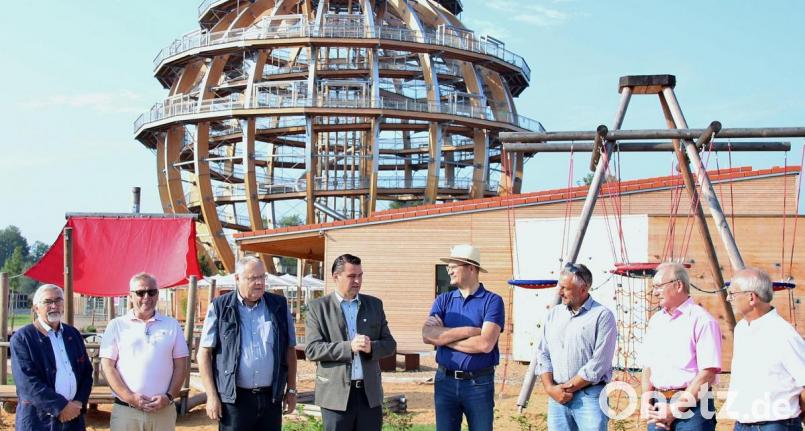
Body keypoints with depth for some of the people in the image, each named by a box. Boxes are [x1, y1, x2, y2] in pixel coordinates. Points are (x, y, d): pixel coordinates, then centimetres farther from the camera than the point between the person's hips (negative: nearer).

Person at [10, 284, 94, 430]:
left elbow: (86, 371, 11)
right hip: (38, 419, -5)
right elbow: (28, 382, -15)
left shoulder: (73, 334, 11)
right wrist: (62, 406, -17)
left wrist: (79, 403, -5)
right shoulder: (22, 338, -6)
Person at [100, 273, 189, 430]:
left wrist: (169, 397, -7)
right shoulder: (116, 325, 5)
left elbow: (181, 366, 8)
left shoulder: (172, 325, 9)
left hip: (163, 411, 1)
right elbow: (107, 366, 0)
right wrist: (129, 397, -11)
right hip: (125, 411, -1)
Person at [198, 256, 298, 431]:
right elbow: (204, 352, -2)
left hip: (271, 397, 3)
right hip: (235, 398, -3)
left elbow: (290, 350, 12)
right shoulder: (221, 308, -2)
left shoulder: (279, 305, 6)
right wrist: (212, 396, -7)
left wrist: (291, 390, 9)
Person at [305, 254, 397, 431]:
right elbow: (312, 349, -8)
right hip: (336, 393, -3)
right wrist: (349, 347, -20)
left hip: (370, 393, 3)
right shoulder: (318, 307, 0)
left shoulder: (374, 304, 10)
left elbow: (390, 344, 9)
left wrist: (371, 347, -13)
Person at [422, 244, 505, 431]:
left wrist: (443, 336, -9)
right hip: (445, 380, 4)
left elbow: (485, 344, -19)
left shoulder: (492, 301, -6)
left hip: (479, 383, -4)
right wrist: (468, 330, -16)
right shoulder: (443, 300, 7)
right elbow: (427, 335, -9)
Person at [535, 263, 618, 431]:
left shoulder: (602, 316, -5)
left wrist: (568, 387, -9)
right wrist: (550, 388, -3)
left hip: (589, 396, -5)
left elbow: (598, 364, -11)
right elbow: (543, 355, 11)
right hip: (556, 398, 5)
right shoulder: (554, 314, 13)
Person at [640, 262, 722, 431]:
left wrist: (675, 409, -15)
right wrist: (646, 402, 0)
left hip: (692, 406, -6)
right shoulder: (655, 320, 14)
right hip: (659, 405, 6)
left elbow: (708, 373, -14)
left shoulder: (701, 320, -7)